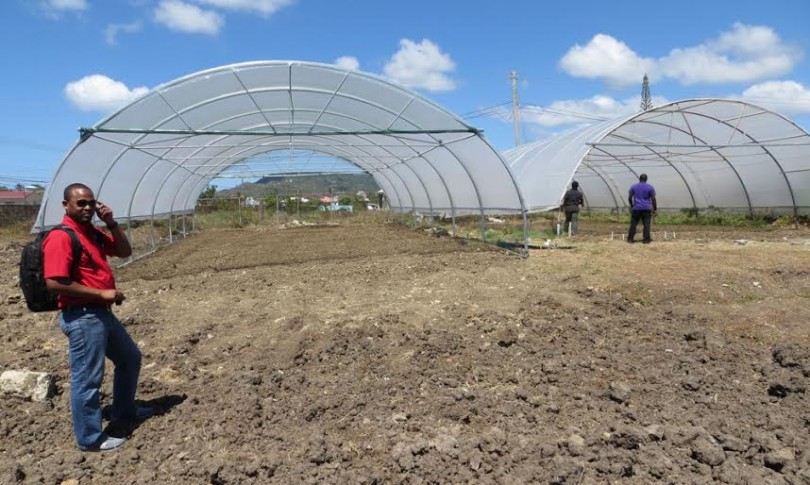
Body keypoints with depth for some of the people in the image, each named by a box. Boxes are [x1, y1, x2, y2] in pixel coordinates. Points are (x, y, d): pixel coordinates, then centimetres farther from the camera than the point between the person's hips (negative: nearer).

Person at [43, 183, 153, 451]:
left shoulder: (93, 232, 11)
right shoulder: (61, 237, -16)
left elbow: (125, 251, 14)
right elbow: (54, 283, -23)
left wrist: (112, 223, -1)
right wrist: (101, 293, -20)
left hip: (103, 313, 10)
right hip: (81, 317, -10)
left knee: (130, 357, 22)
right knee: (87, 378, 0)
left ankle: (124, 411, 39)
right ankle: (90, 438, 14)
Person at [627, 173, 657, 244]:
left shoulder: (633, 186, 3)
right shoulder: (650, 187, -1)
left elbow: (629, 198, 2)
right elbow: (653, 199, -3)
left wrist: (632, 205, 16)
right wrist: (655, 209, 4)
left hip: (636, 208, 1)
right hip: (646, 209, -1)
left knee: (633, 224, 6)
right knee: (646, 224, 2)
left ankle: (630, 238, 6)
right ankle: (646, 239, 0)